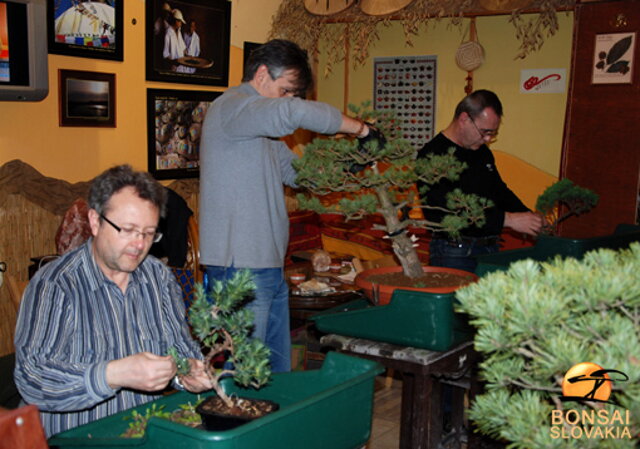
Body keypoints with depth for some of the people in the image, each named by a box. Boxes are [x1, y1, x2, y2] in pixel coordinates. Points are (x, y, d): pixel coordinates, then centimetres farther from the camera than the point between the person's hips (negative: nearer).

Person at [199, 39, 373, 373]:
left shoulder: (261, 126, 22)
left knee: (278, 366, 15)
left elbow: (296, 170, 23)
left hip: (268, 264, 10)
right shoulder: (231, 107, -12)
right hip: (240, 263, -10)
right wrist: (360, 128, -18)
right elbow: (296, 113, -29)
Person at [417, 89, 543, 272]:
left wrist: (529, 216, 6)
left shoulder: (483, 153, 13)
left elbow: (500, 191, 26)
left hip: (491, 249, 8)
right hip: (454, 255, -8)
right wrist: (508, 219, -23)